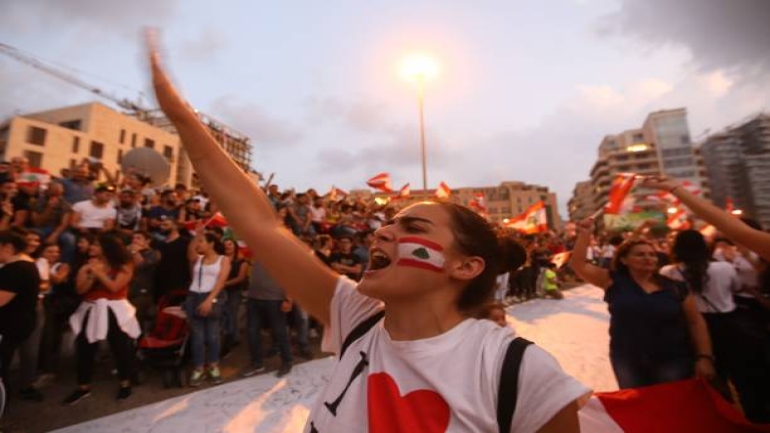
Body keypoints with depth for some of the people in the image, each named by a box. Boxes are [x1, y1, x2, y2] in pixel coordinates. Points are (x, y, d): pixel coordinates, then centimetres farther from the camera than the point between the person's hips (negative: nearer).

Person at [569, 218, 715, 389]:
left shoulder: (675, 287, -2)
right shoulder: (614, 282, -8)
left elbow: (696, 322, 3)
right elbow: (578, 265, -18)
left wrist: (704, 357, -5)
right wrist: (584, 234, -22)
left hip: (672, 360, 1)